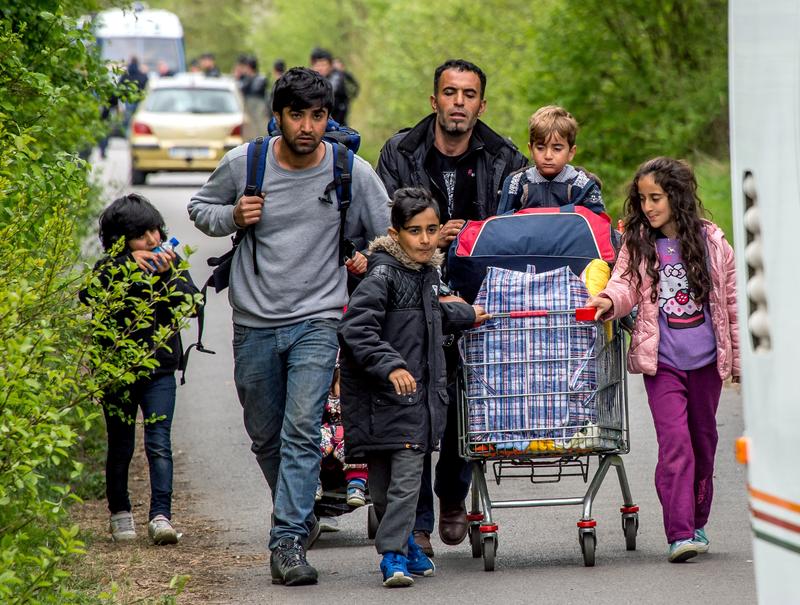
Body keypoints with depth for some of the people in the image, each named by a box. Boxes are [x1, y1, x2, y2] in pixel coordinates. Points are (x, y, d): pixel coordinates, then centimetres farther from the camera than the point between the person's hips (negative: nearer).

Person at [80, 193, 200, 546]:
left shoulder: (172, 264, 5)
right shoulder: (110, 269, -3)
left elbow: (190, 300, -7)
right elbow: (87, 294, -22)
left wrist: (167, 275, -23)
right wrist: (127, 264, -30)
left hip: (159, 371, 1)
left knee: (159, 443, -11)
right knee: (121, 447, 9)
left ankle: (160, 516, -15)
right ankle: (120, 513, 24)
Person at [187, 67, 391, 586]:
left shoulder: (351, 170, -5)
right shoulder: (243, 163, -4)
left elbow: (389, 232, 8)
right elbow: (200, 207, 12)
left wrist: (369, 260, -8)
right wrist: (232, 217, -7)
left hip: (317, 318, -2)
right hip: (254, 322, 2)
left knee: (302, 430, -17)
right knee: (265, 436, 13)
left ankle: (289, 542, -18)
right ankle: (300, 513, 38)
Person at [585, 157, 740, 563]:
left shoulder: (710, 241, 1)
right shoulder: (637, 244, 1)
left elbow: (730, 302, 6)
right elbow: (626, 283, -8)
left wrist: (739, 360, 8)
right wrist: (609, 301, -32)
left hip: (706, 361, 2)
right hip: (661, 362, -2)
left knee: (703, 441, 13)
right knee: (674, 442, -14)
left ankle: (696, 523, 29)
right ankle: (680, 534, -18)